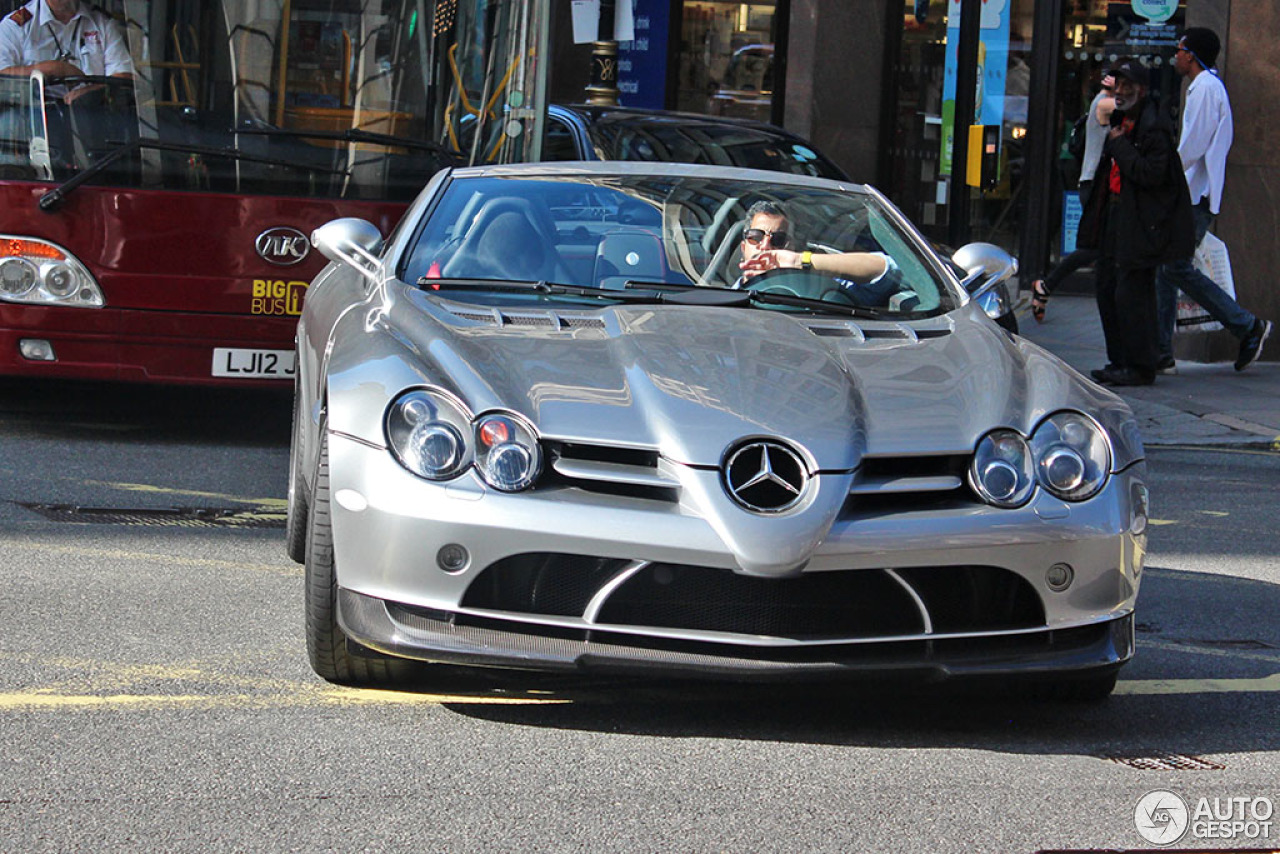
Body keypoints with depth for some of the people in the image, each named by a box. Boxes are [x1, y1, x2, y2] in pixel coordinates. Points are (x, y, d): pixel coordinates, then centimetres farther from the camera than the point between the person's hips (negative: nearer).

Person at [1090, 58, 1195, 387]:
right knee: (1108, 290, 12)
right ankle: (1120, 361, 21)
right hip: (1119, 218, 10)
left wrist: (1120, 146, -18)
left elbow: (1152, 174, -24)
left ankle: (1141, 368, -1)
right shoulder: (1121, 121, 15)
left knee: (1131, 294, -9)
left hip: (1144, 223, -10)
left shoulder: (1153, 127, -15)